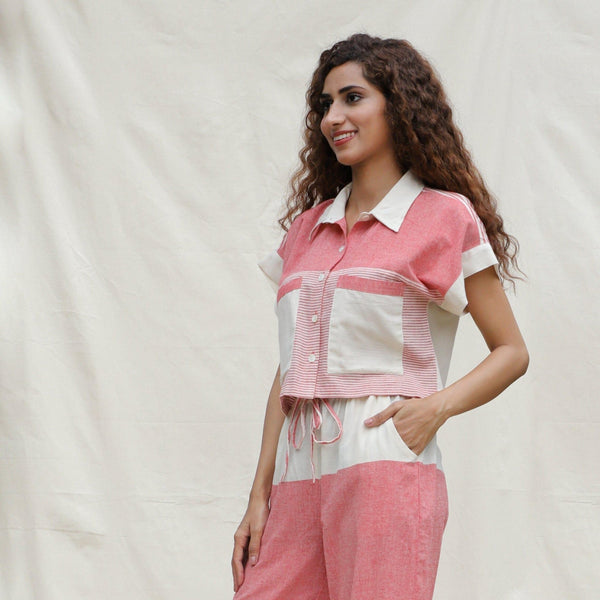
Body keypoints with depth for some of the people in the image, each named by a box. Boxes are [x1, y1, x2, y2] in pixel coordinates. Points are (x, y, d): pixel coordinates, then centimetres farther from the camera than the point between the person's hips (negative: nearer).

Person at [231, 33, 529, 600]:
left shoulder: (445, 216, 3)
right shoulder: (308, 225, 17)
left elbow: (511, 352, 4)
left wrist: (438, 406, -13)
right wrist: (260, 494, 12)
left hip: (386, 468, -4)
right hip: (300, 473, 5)